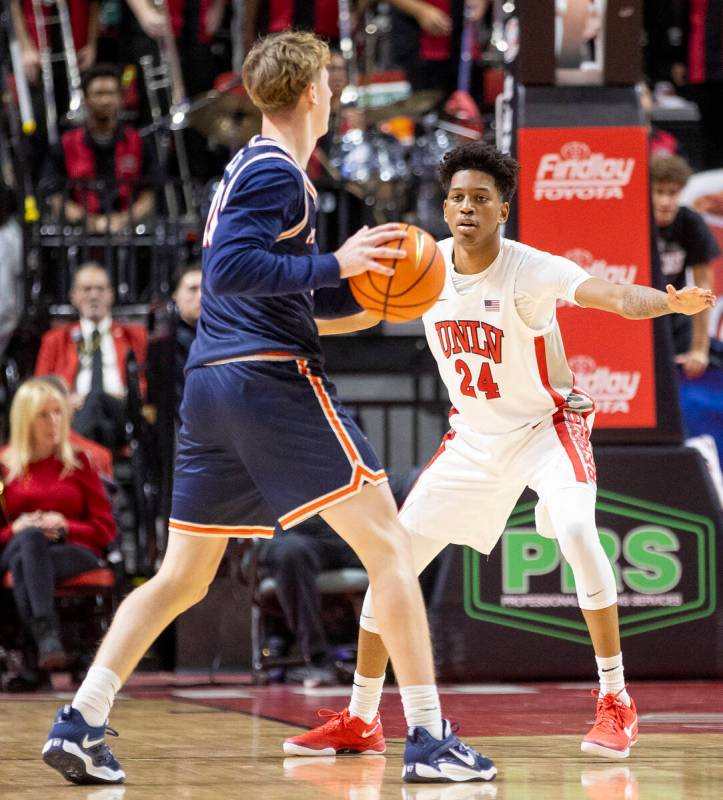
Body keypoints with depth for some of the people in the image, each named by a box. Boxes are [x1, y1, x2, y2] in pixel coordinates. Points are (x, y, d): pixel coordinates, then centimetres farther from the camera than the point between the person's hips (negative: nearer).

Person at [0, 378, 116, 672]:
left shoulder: (78, 463, 15)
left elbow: (105, 529, 11)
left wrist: (65, 527, -8)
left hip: (74, 551, -1)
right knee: (31, 537, -38)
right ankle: (47, 636, -52)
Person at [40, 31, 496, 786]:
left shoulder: (248, 169, 22)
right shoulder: (277, 172, -7)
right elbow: (230, 269, -20)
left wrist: (365, 287, 21)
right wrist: (334, 263, -16)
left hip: (210, 385, 9)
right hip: (272, 378, -9)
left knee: (181, 577, 12)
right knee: (389, 546, -4)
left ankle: (79, 724, 2)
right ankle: (428, 739, -9)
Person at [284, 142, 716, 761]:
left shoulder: (531, 270, -25)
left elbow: (612, 296, -43)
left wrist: (666, 303, -64)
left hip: (548, 425, -5)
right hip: (473, 437, 5)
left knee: (576, 531, -32)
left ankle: (616, 703, -18)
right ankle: (359, 720, 14)